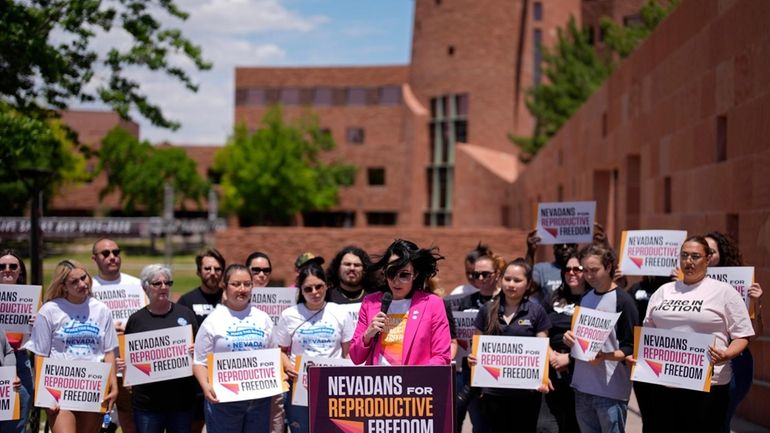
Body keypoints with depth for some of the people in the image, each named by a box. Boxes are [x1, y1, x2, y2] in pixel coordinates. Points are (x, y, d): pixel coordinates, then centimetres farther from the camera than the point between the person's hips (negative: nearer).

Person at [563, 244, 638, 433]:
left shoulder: (623, 301, -8)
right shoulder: (585, 298, 12)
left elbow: (631, 349, -9)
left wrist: (604, 356, -24)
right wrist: (571, 339, 1)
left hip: (612, 390, -6)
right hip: (582, 387, 6)